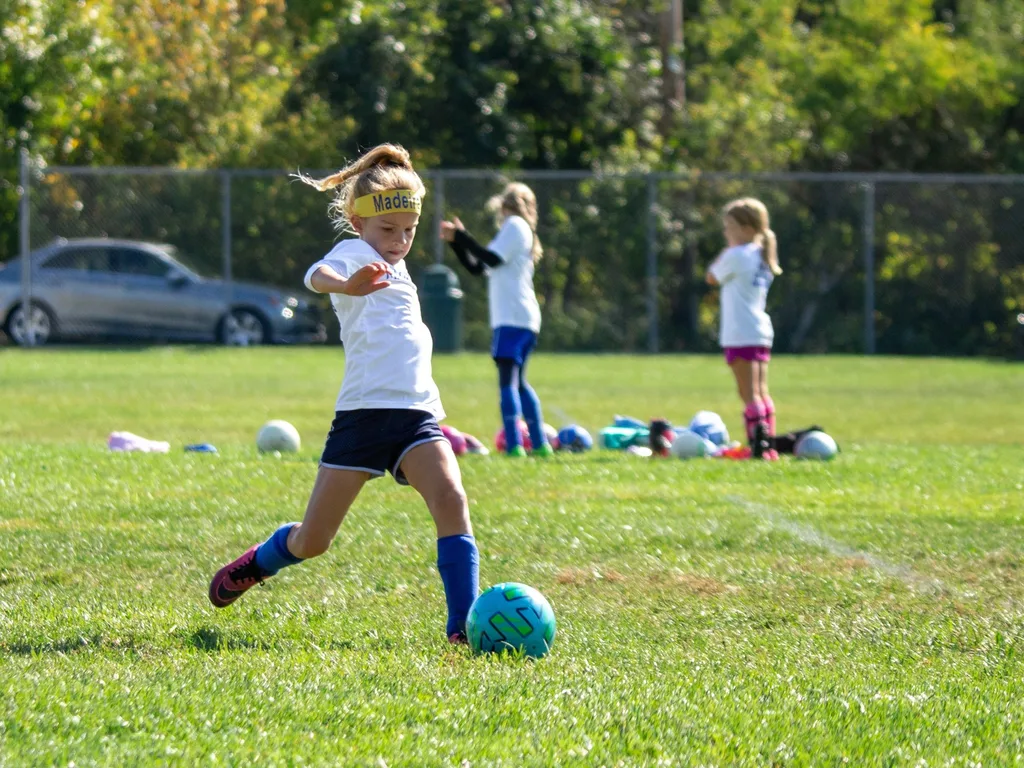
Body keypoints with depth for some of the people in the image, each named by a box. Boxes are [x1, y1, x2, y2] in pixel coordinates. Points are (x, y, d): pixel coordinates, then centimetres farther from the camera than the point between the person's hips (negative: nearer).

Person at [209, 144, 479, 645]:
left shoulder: (393, 266, 23)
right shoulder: (355, 254, -2)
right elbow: (318, 274, -27)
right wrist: (345, 284, -48)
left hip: (416, 415, 6)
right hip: (362, 412, -6)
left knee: (450, 499, -21)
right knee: (311, 542, 2)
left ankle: (463, 623, -23)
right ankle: (258, 562, 35)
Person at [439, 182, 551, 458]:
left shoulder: (515, 224, -1)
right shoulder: (520, 229, 26)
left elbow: (493, 259, -15)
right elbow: (477, 268, 25)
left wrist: (461, 236, -8)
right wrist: (456, 241, 18)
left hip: (512, 317, -10)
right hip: (526, 319, 10)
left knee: (507, 380, -15)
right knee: (518, 381, 16)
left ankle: (514, 444, -24)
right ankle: (540, 443, 15)